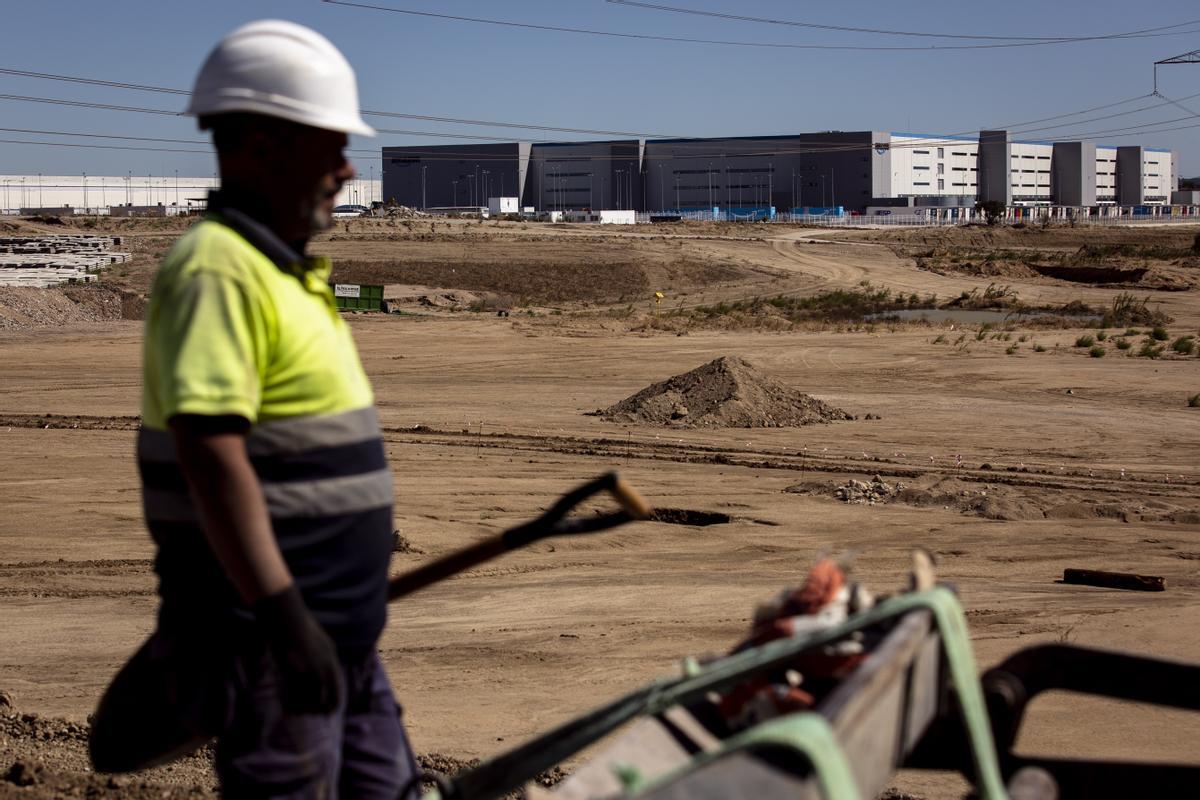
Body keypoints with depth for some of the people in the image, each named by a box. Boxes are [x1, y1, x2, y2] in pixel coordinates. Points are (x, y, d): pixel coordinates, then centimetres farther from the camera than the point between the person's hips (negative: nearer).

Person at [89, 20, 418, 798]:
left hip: (339, 631, 10)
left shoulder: (285, 272, 16)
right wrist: (281, 612, -30)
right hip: (266, 639, -10)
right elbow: (207, 451, -26)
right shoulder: (218, 269, -16)